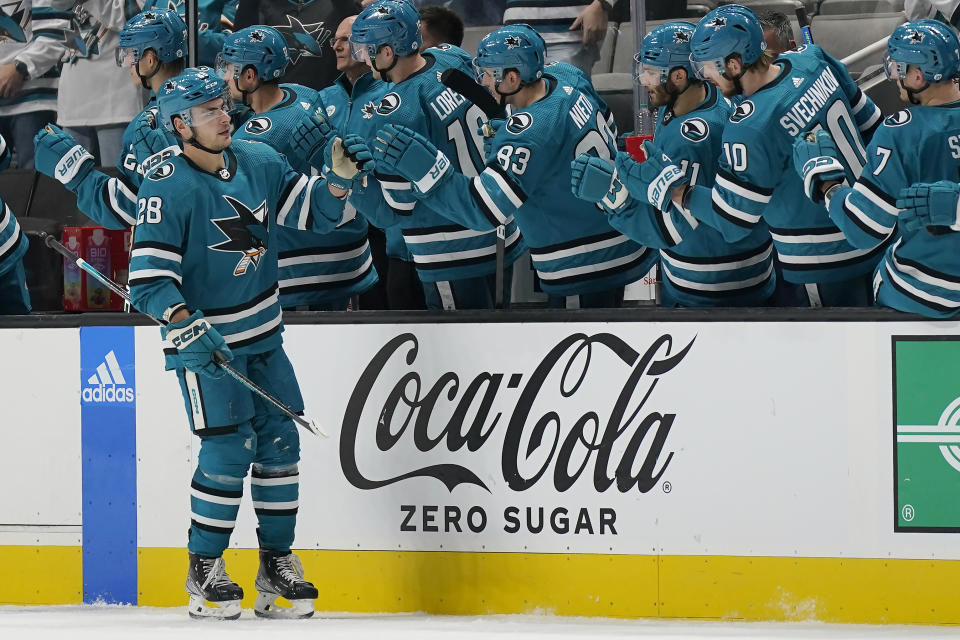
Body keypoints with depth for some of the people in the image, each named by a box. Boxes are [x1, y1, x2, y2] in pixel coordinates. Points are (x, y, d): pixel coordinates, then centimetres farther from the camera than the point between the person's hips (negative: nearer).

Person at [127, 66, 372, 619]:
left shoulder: (260, 163, 0)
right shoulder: (167, 188, -18)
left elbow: (315, 214, 6)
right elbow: (149, 277, -21)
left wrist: (341, 178, -13)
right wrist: (185, 322, -34)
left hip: (263, 334, 6)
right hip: (204, 339, -6)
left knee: (280, 441, 5)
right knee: (230, 446, -13)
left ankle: (278, 561, 17)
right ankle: (205, 569, 0)